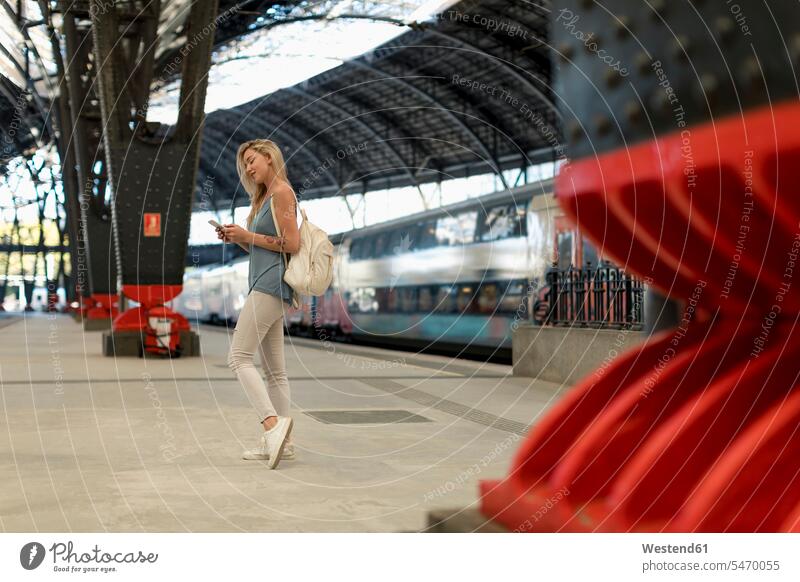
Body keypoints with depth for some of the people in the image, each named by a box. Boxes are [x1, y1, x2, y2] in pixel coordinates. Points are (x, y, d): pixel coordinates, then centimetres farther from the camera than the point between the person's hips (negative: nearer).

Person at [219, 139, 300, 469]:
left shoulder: (282, 192, -7)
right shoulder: (264, 196, 21)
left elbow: (291, 243, -15)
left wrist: (248, 236, -11)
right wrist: (237, 239, 8)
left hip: (271, 285, -10)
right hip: (266, 287, 10)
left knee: (238, 357, -15)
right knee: (274, 368, 8)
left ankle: (273, 424, -23)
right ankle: (280, 441, 10)